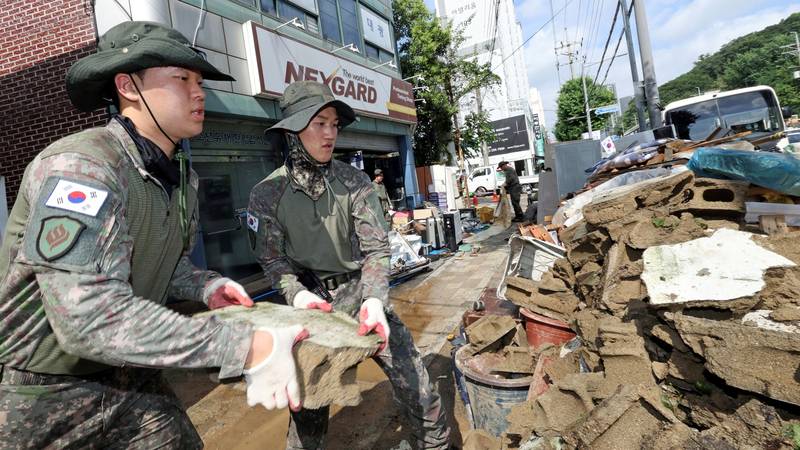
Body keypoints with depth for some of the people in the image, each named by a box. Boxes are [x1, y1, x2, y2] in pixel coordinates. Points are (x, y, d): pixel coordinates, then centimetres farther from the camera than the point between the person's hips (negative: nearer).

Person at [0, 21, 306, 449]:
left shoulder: (182, 177, 1)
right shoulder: (80, 165, -25)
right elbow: (91, 316, -34)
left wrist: (205, 285, -7)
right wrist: (247, 348, -36)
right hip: (43, 396, -6)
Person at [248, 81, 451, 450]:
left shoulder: (354, 181, -7)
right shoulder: (267, 194, -8)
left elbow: (376, 248, -10)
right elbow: (273, 260, -4)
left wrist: (374, 298, -27)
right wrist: (297, 293, -24)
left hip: (361, 293, 1)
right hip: (312, 299, 0)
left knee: (415, 384, 3)